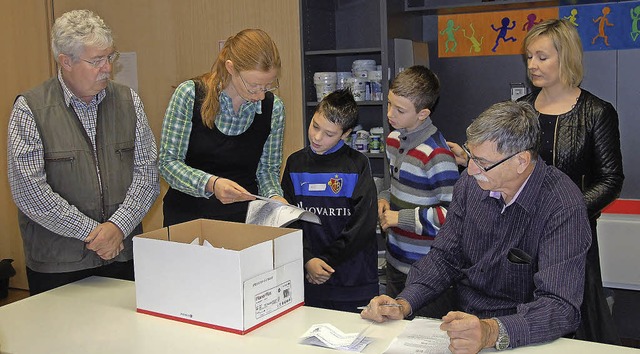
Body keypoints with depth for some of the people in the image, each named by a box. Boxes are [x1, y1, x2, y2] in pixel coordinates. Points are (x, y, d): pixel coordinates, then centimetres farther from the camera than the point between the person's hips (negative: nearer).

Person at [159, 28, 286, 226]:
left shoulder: (273, 108, -2)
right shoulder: (189, 95, -9)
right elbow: (168, 163, -8)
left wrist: (273, 195, -11)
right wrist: (211, 184, -24)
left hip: (244, 220, -1)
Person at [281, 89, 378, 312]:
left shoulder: (357, 165, -4)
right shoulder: (296, 163, 5)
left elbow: (362, 225, -10)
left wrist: (326, 261, -11)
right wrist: (307, 260, -12)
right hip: (307, 279, 3)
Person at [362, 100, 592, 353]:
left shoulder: (563, 208, -18)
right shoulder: (471, 182, -1)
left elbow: (562, 308, -24)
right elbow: (444, 256, 7)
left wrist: (491, 332, -40)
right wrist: (404, 304, -9)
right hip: (461, 320, 4)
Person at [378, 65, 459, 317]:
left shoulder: (435, 154, -21)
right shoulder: (394, 139, 6)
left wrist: (402, 218, -19)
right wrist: (384, 199, 2)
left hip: (427, 269, -8)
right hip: (396, 259, 8)